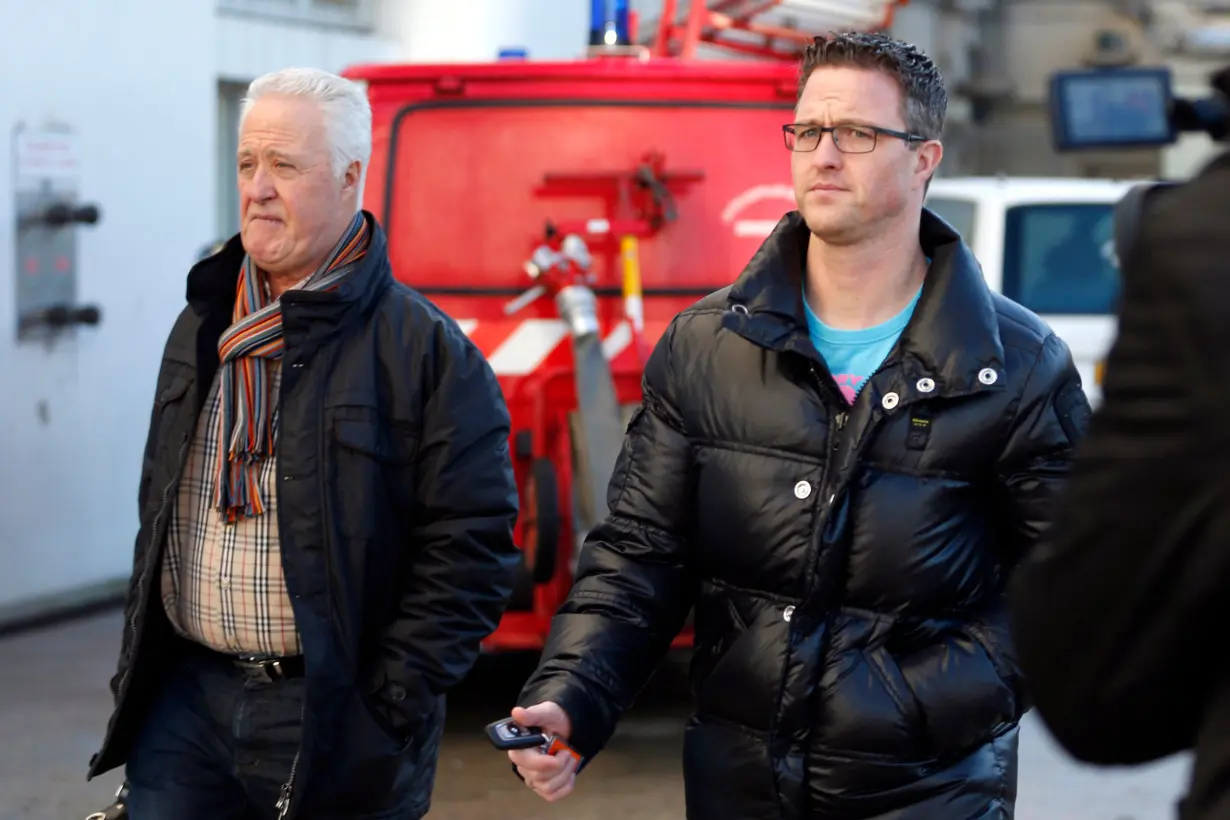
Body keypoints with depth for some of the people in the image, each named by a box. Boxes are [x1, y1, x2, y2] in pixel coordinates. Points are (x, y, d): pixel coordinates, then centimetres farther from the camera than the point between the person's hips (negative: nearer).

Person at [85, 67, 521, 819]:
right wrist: (138, 667, 15)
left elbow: (471, 548, -12)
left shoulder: (427, 350, -10)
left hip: (332, 719, -5)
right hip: (186, 700, 5)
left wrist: (391, 701, -15)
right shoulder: (201, 328, 11)